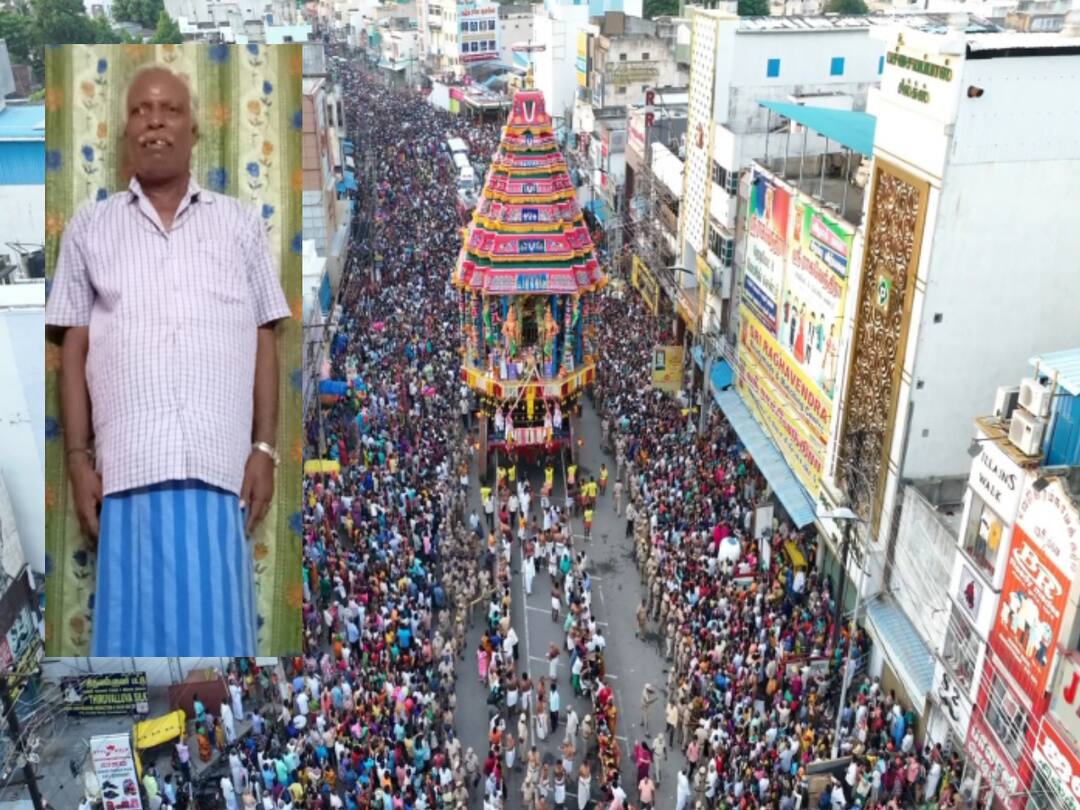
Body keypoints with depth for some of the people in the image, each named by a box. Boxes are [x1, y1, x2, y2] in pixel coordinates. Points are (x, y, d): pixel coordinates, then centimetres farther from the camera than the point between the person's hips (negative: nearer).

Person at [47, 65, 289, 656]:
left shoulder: (242, 224, 11)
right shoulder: (89, 228, 12)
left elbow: (264, 342, 8)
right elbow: (74, 347, 9)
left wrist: (265, 449, 0)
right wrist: (78, 458, 1)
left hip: (220, 468, 0)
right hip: (128, 469, 1)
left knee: (216, 628, 2)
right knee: (133, 626, 3)